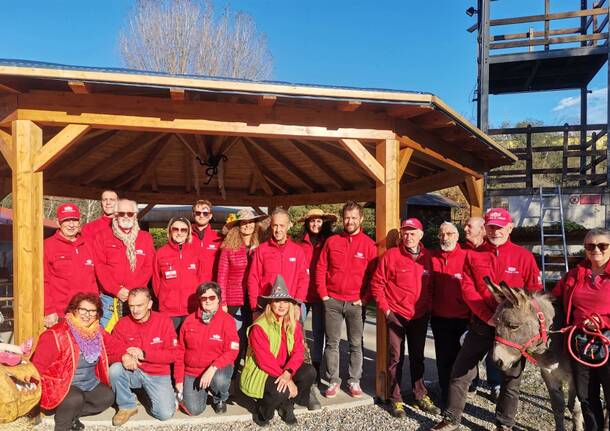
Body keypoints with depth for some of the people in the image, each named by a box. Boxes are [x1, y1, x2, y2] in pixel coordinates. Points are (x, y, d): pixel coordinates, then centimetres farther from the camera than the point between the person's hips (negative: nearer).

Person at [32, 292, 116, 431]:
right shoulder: (55, 335, -18)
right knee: (76, 399, -32)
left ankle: (73, 414, 5)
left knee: (108, 397, -14)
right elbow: (38, 365, -16)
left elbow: (115, 348, 6)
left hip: (90, 384, 6)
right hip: (61, 385, -6)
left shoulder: (98, 332, 0)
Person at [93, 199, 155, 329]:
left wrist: (132, 291, -10)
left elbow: (148, 267, 1)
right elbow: (100, 266, -2)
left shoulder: (146, 238, 8)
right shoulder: (102, 237, 7)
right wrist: (117, 290, -11)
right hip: (109, 298, 0)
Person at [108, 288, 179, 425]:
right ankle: (127, 406, -4)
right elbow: (111, 353, -8)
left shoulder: (164, 321, -12)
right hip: (133, 372, 2)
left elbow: (173, 354, -14)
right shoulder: (123, 323, -7)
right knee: (115, 369, -29)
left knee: (165, 414, -17)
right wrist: (123, 356, -32)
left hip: (158, 375, -2)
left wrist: (144, 354, -24)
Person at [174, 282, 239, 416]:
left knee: (219, 380, -35)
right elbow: (180, 352, 7)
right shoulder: (189, 320, 1)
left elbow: (232, 351, -15)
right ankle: (203, 391, 23)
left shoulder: (227, 320, -9)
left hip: (218, 368, -2)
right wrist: (179, 379, 5)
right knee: (194, 410, -13)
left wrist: (212, 368, -28)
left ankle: (220, 400, 2)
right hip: (192, 371, 2)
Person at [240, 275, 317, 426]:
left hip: (284, 371, 6)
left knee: (309, 372, -19)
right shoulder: (259, 327, -20)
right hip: (260, 373, -6)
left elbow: (298, 351, -11)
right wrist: (288, 380, -26)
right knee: (282, 391, -33)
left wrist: (287, 374, -29)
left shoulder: (294, 324, -2)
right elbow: (265, 361, -24)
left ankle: (287, 404, 5)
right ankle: (263, 410, 2)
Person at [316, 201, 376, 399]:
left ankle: (354, 381, 21)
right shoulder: (332, 241, 4)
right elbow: (320, 269, 5)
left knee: (356, 344, 8)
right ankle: (333, 381, 19)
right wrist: (323, 294, -1)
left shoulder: (369, 244, -1)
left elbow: (374, 275, 0)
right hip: (332, 301, 1)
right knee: (331, 343, 7)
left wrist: (364, 298, -6)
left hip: (356, 302, -1)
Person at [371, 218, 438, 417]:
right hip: (396, 315, -3)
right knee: (396, 357, 4)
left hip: (420, 316, 4)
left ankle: (420, 396, 31)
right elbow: (377, 283, -6)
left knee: (418, 357, 16)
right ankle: (396, 399, 17)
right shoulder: (391, 255, -9)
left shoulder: (428, 257, 2)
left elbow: (431, 284, 13)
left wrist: (428, 306, 6)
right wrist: (385, 309, -9)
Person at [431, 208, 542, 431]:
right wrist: (488, 316, -15)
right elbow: (467, 289, -4)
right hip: (481, 324, 1)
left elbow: (534, 291, -3)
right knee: (460, 371, 5)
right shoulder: (473, 256, 1)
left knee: (511, 378, 11)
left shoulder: (524, 256, -3)